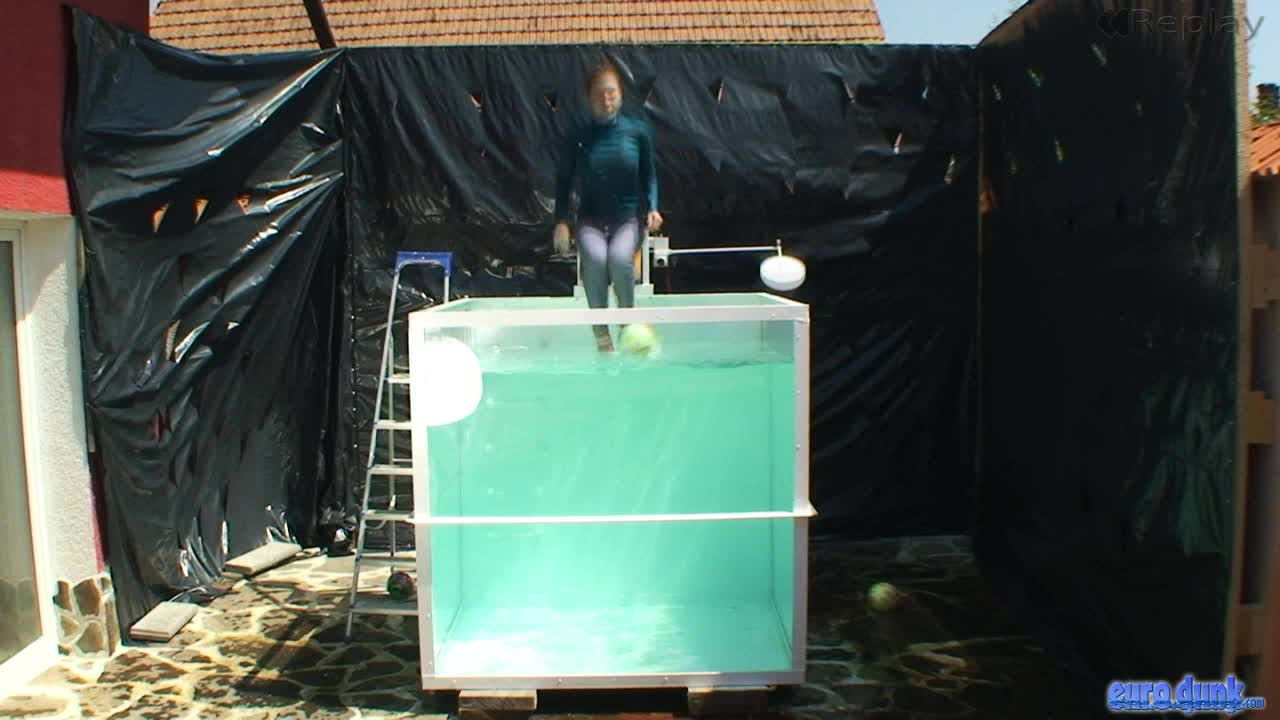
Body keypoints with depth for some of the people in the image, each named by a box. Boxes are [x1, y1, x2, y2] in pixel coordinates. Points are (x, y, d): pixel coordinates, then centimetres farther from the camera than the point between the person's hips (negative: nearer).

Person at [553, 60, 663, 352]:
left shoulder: (638, 131, 0)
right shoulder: (577, 138, 0)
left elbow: (649, 176, 9)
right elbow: (563, 182, 6)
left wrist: (652, 208, -7)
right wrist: (561, 222, -5)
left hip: (629, 218, 0)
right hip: (591, 220, 0)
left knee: (619, 257, -32)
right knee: (595, 258, -33)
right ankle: (601, 331, -17)